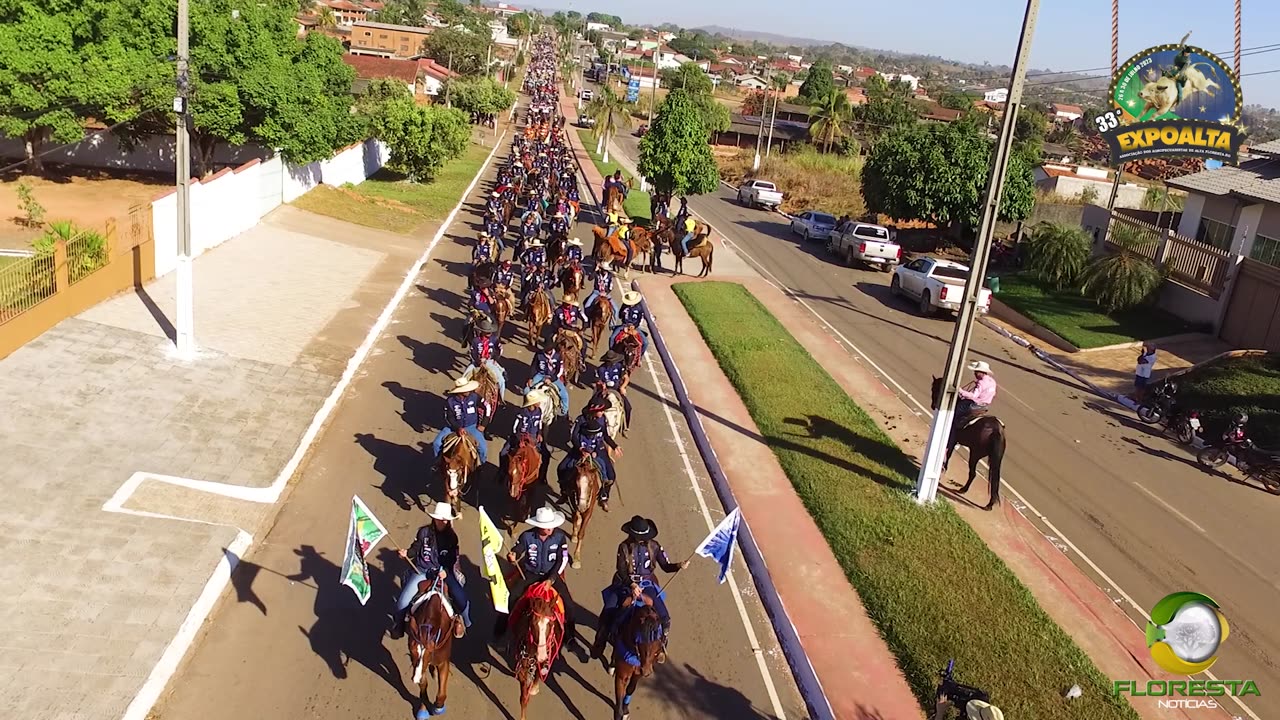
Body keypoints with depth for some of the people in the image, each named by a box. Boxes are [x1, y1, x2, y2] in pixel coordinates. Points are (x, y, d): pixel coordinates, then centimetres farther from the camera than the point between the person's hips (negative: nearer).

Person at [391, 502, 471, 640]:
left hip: (443, 571, 1)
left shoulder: (452, 537, -3)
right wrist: (406, 553, -20)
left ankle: (464, 623, 20)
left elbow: (452, 559, -2)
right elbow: (415, 550, 1)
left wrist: (445, 571, -19)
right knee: (402, 602, -12)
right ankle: (398, 626, 19)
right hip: (422, 570, 0)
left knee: (461, 600, -12)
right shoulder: (424, 532, -6)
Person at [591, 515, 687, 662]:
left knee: (664, 619, -10)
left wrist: (679, 566, -27)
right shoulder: (624, 547, -12)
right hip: (625, 585, -1)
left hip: (647, 585, 1)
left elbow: (666, 566, -5)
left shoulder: (654, 546, -8)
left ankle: (661, 646, 18)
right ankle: (599, 644, 12)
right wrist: (632, 585, -31)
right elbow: (621, 571, -14)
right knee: (607, 614, -13)